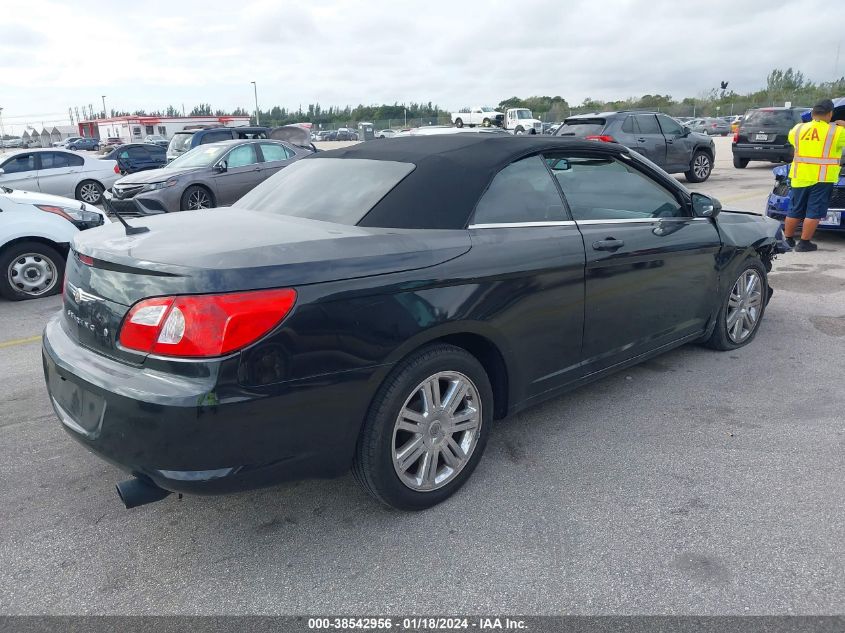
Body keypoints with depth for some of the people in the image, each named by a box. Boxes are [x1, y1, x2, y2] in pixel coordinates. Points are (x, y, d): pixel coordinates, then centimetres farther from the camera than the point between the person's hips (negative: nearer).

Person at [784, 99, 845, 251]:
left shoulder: (798, 129, 4)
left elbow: (791, 138, 24)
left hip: (800, 178, 4)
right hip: (822, 180, -4)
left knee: (794, 211, 12)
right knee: (813, 213, 1)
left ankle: (788, 240, 20)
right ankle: (804, 243, 2)